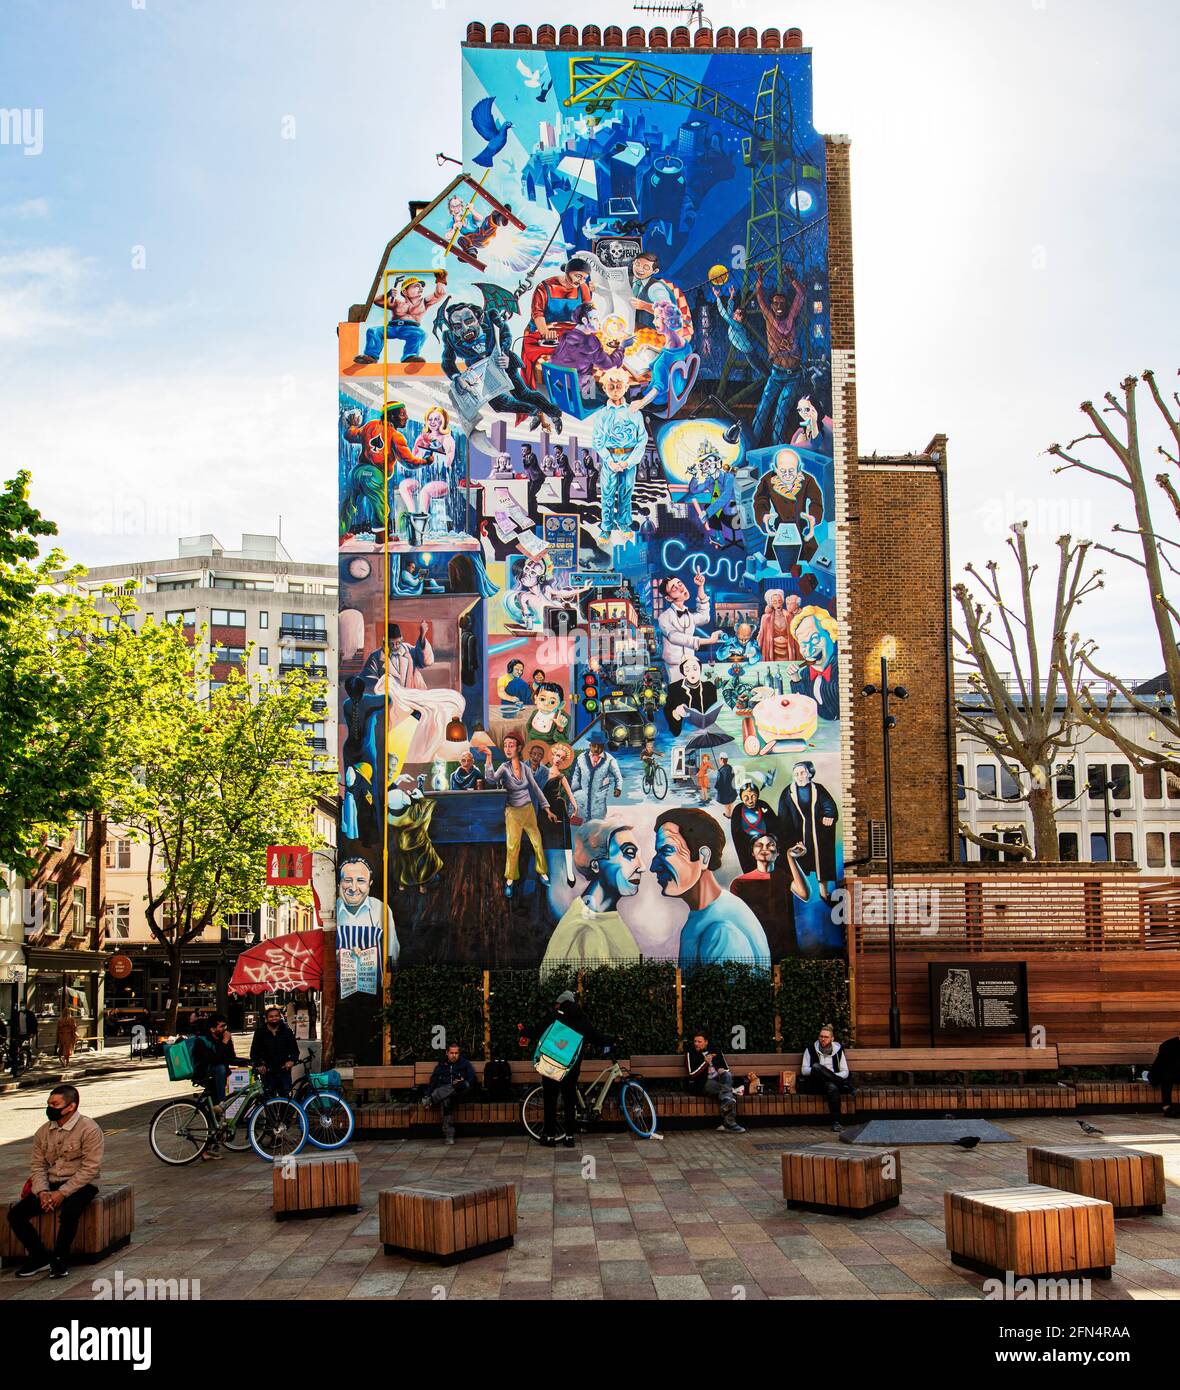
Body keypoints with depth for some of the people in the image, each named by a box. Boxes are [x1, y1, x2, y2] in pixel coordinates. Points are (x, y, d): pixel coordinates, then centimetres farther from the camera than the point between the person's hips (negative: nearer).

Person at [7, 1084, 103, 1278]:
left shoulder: (89, 1130, -12)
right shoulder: (43, 1132, 8)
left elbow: (90, 1169, -16)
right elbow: (37, 1165, 7)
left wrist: (62, 1193, -21)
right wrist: (42, 1192, -12)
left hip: (80, 1184, -6)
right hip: (50, 1185, 6)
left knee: (69, 1212, -36)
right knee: (15, 1214, -13)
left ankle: (60, 1259, -12)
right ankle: (39, 1256, 2)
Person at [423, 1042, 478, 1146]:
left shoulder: (465, 1064, 18)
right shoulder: (441, 1066, 21)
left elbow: (473, 1080, 9)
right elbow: (433, 1082, 14)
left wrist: (463, 1083, -12)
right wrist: (427, 1094, -2)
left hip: (459, 1093, 0)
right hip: (441, 1093, 0)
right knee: (446, 1101, -38)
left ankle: (432, 1099, -35)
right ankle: (448, 1135, -39)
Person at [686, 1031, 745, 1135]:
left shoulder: (716, 1051, 18)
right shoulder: (691, 1054, 6)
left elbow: (727, 1068, 23)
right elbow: (692, 1074, -6)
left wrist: (723, 1071, -1)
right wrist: (705, 1062, -10)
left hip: (718, 1081, 4)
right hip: (700, 1084, -4)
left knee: (727, 1075, -30)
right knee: (726, 1090, -29)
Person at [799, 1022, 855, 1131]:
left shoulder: (838, 1050, 11)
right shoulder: (810, 1049, 8)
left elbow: (845, 1072, 9)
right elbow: (804, 1070, 3)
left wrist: (833, 1076, -12)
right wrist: (814, 1070, -18)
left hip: (832, 1081, 1)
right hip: (814, 1084, -1)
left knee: (832, 1087, -39)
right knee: (816, 1067, -35)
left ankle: (836, 1122, -36)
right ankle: (848, 1087, -29)